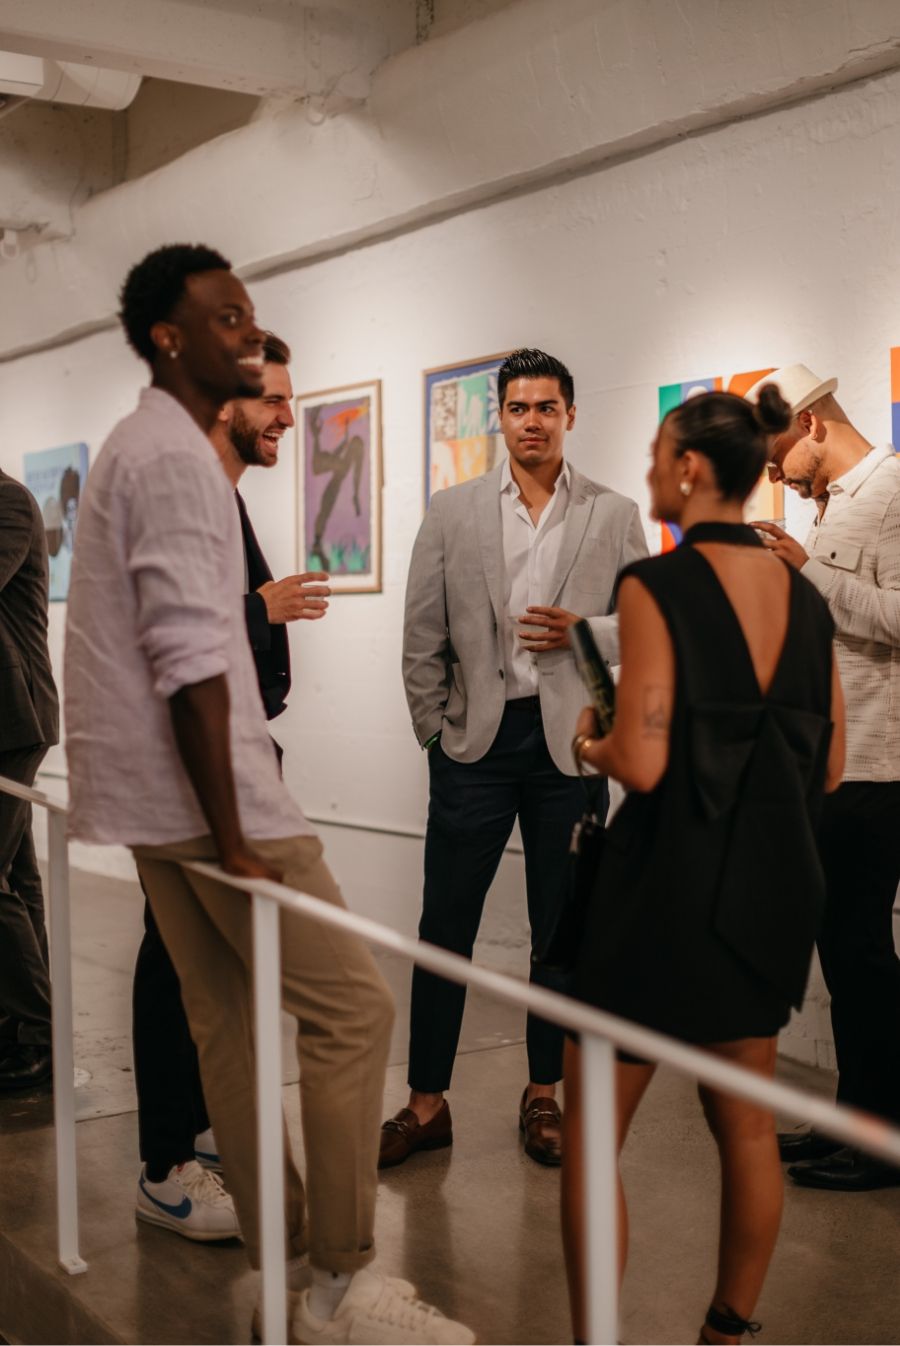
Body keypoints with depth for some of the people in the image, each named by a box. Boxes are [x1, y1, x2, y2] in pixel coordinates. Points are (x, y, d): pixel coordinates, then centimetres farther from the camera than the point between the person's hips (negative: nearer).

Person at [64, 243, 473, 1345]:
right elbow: (189, 660, -23)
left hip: (150, 792, 11)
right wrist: (233, 838, -21)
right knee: (350, 1007, -6)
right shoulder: (176, 456, -16)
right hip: (200, 794, -11)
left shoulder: (139, 446, 17)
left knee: (223, 1012, 16)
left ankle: (275, 1228, 28)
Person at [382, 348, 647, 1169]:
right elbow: (423, 636, 6)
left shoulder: (616, 517, 5)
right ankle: (427, 1102, 12)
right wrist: (435, 733, 2)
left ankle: (544, 1095, 22)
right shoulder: (452, 512, 6)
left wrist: (584, 632, -12)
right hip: (477, 737, 0)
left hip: (570, 742, 0)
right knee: (445, 923, 1)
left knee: (562, 925, 8)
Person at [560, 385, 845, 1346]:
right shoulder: (803, 597, 4)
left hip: (671, 879, -7)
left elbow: (643, 763, -20)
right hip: (773, 878, 7)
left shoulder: (656, 586, -15)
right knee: (746, 1125, 19)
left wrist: (592, 745, 0)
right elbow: (828, 767, 8)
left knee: (591, 1133, 7)